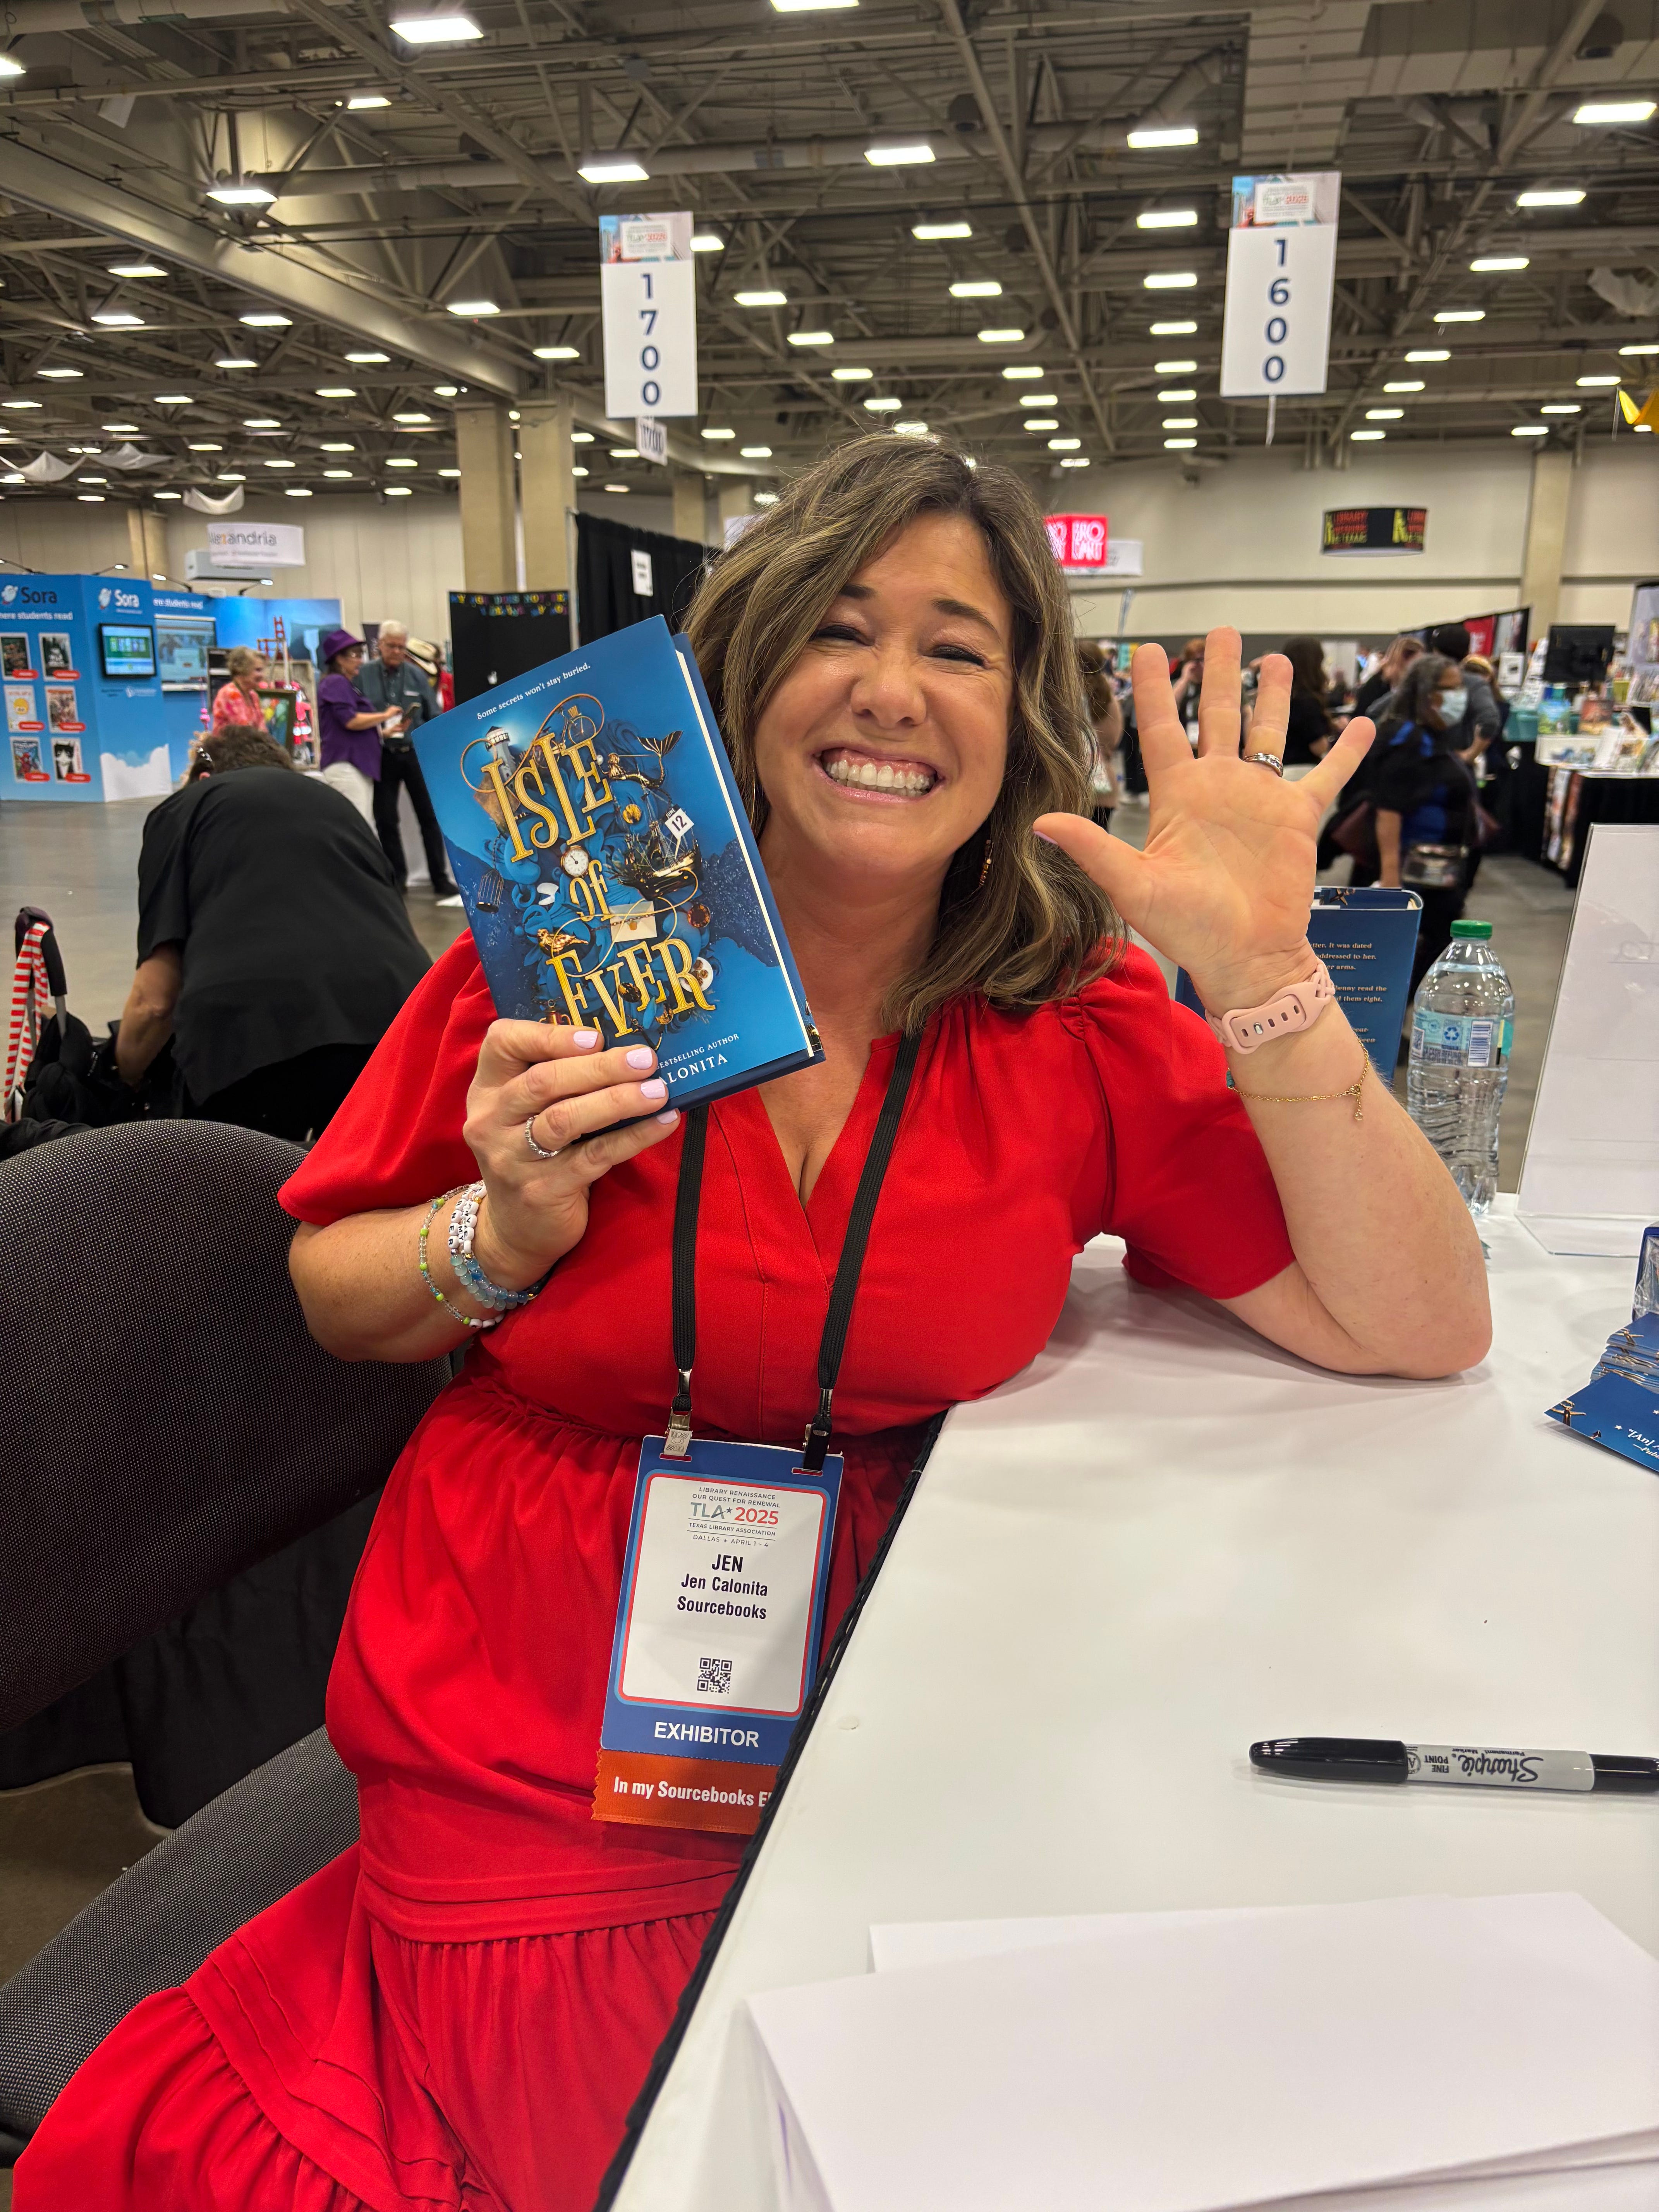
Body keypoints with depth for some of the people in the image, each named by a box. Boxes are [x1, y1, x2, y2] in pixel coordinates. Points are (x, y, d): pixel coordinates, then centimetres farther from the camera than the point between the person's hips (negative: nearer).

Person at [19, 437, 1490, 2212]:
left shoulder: (1080, 1029, -5)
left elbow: (1417, 1332, -10)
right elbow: (331, 1301, 3)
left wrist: (1263, 976, -20)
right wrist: (503, 1234, -18)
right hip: (529, 1777, -1)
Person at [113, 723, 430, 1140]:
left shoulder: (182, 808, 22)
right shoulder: (334, 802, 35)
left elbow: (156, 997, 13)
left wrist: (127, 1077, 34)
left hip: (250, 1032, -3)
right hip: (393, 1019, 3)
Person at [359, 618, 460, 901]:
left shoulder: (416, 674, 2)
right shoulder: (364, 674, -2)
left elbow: (434, 717, 6)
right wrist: (379, 732, -16)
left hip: (416, 753, 0)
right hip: (383, 756, 0)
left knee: (429, 817, 0)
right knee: (386, 820, 6)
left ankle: (441, 882, 5)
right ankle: (397, 879, 19)